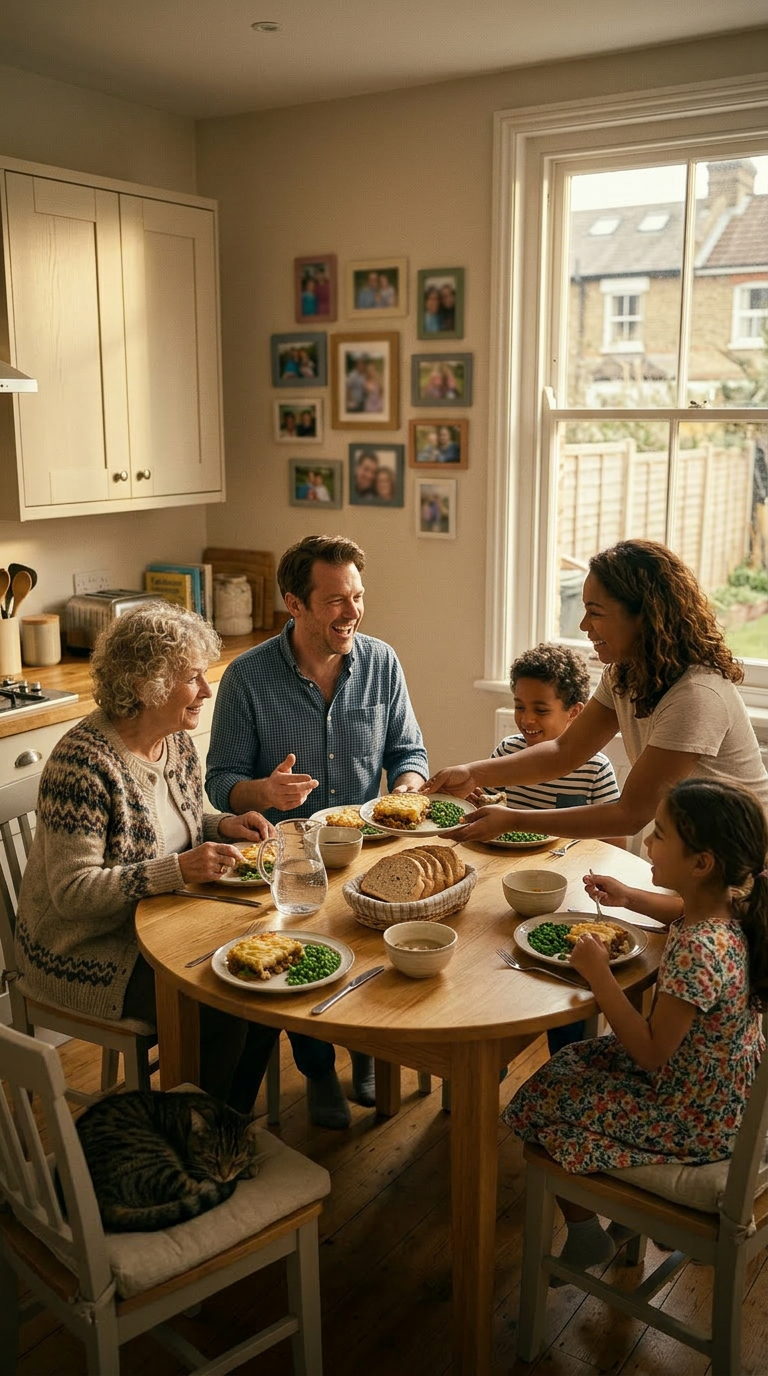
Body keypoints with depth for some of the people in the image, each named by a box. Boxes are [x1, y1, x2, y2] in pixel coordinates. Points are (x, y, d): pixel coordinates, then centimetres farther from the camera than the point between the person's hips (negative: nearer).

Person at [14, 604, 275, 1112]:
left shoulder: (178, 741, 1)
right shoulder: (85, 763, -25)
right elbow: (71, 890, -26)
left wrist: (223, 826, -3)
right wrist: (179, 869, -33)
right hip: (87, 950, -8)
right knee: (222, 1011, -19)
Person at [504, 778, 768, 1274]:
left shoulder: (697, 951, -35)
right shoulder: (727, 907, -8)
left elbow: (651, 1052, -28)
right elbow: (683, 910, 18)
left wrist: (599, 974, -25)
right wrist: (628, 897, 4)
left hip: (696, 1121, -9)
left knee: (543, 1099, 1)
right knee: (573, 1063, 19)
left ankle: (586, 1235, 23)